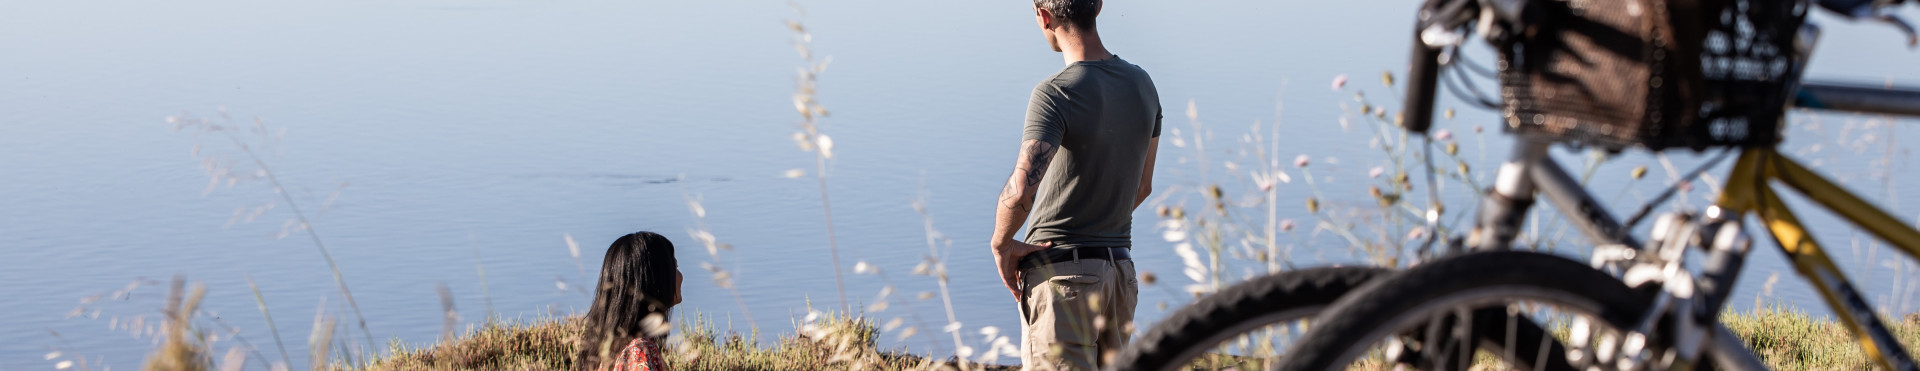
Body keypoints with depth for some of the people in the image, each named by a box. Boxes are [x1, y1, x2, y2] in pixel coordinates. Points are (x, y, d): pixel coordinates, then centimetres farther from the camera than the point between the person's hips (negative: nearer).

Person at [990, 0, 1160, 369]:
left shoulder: (1056, 93, -18)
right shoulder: (1142, 84, 6)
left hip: (1060, 272, -7)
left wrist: (1001, 243, -12)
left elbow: (1020, 189, -30)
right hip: (1120, 267, 7)